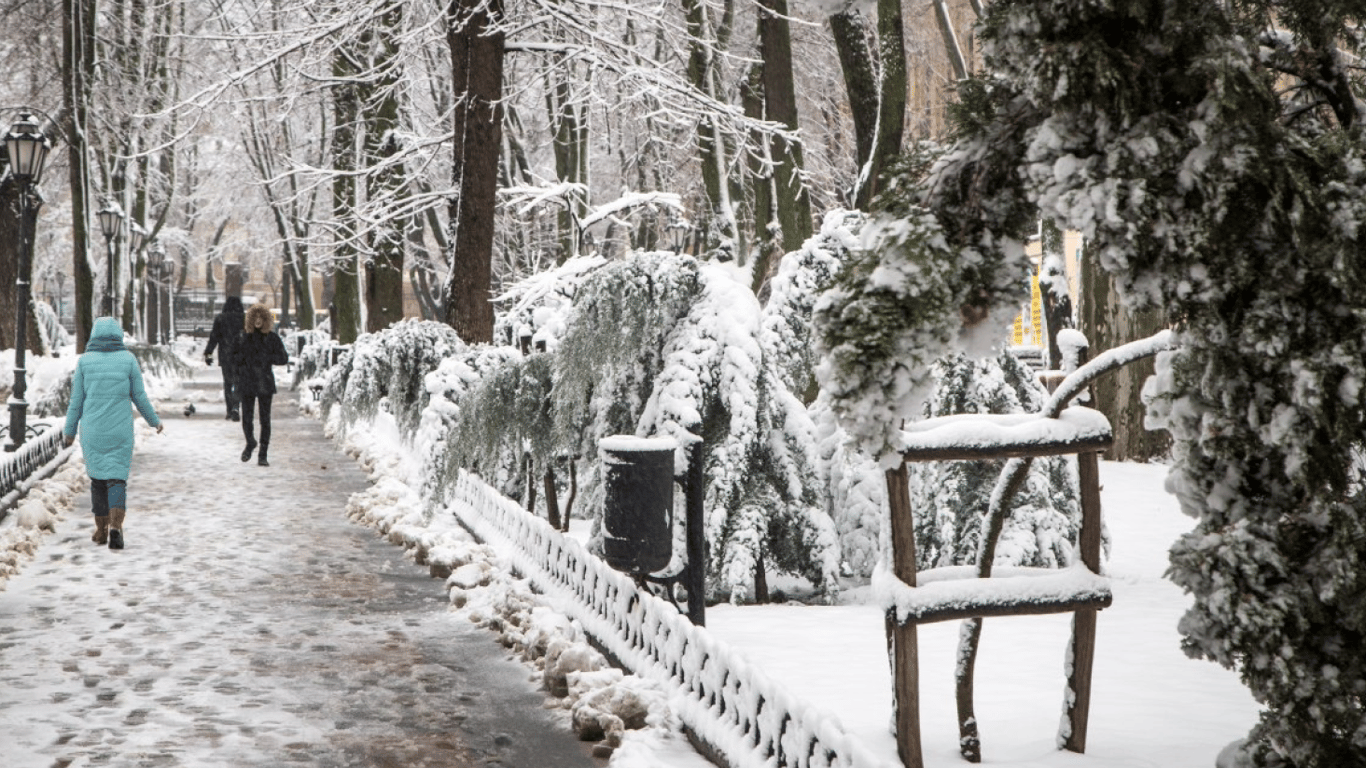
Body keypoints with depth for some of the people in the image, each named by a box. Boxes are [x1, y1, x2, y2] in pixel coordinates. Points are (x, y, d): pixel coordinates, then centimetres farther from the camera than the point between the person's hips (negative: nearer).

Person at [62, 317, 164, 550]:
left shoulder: (85, 361, -2)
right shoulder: (128, 359, -3)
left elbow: (76, 400, 2)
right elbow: (139, 396, 1)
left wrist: (70, 430, 13)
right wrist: (155, 421, 16)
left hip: (92, 431, 1)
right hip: (120, 430, -1)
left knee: (98, 478, 14)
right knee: (117, 478, 1)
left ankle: (101, 529, 20)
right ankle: (116, 526, -19)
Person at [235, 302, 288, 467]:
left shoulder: (272, 337, 2)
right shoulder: (245, 336, 5)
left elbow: (284, 358, 2)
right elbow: (237, 358, 11)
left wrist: (266, 358, -10)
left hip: (265, 383, -1)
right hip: (247, 383, 1)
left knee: (265, 419, -1)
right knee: (246, 419, 1)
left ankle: (263, 455, 8)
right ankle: (250, 443, 31)